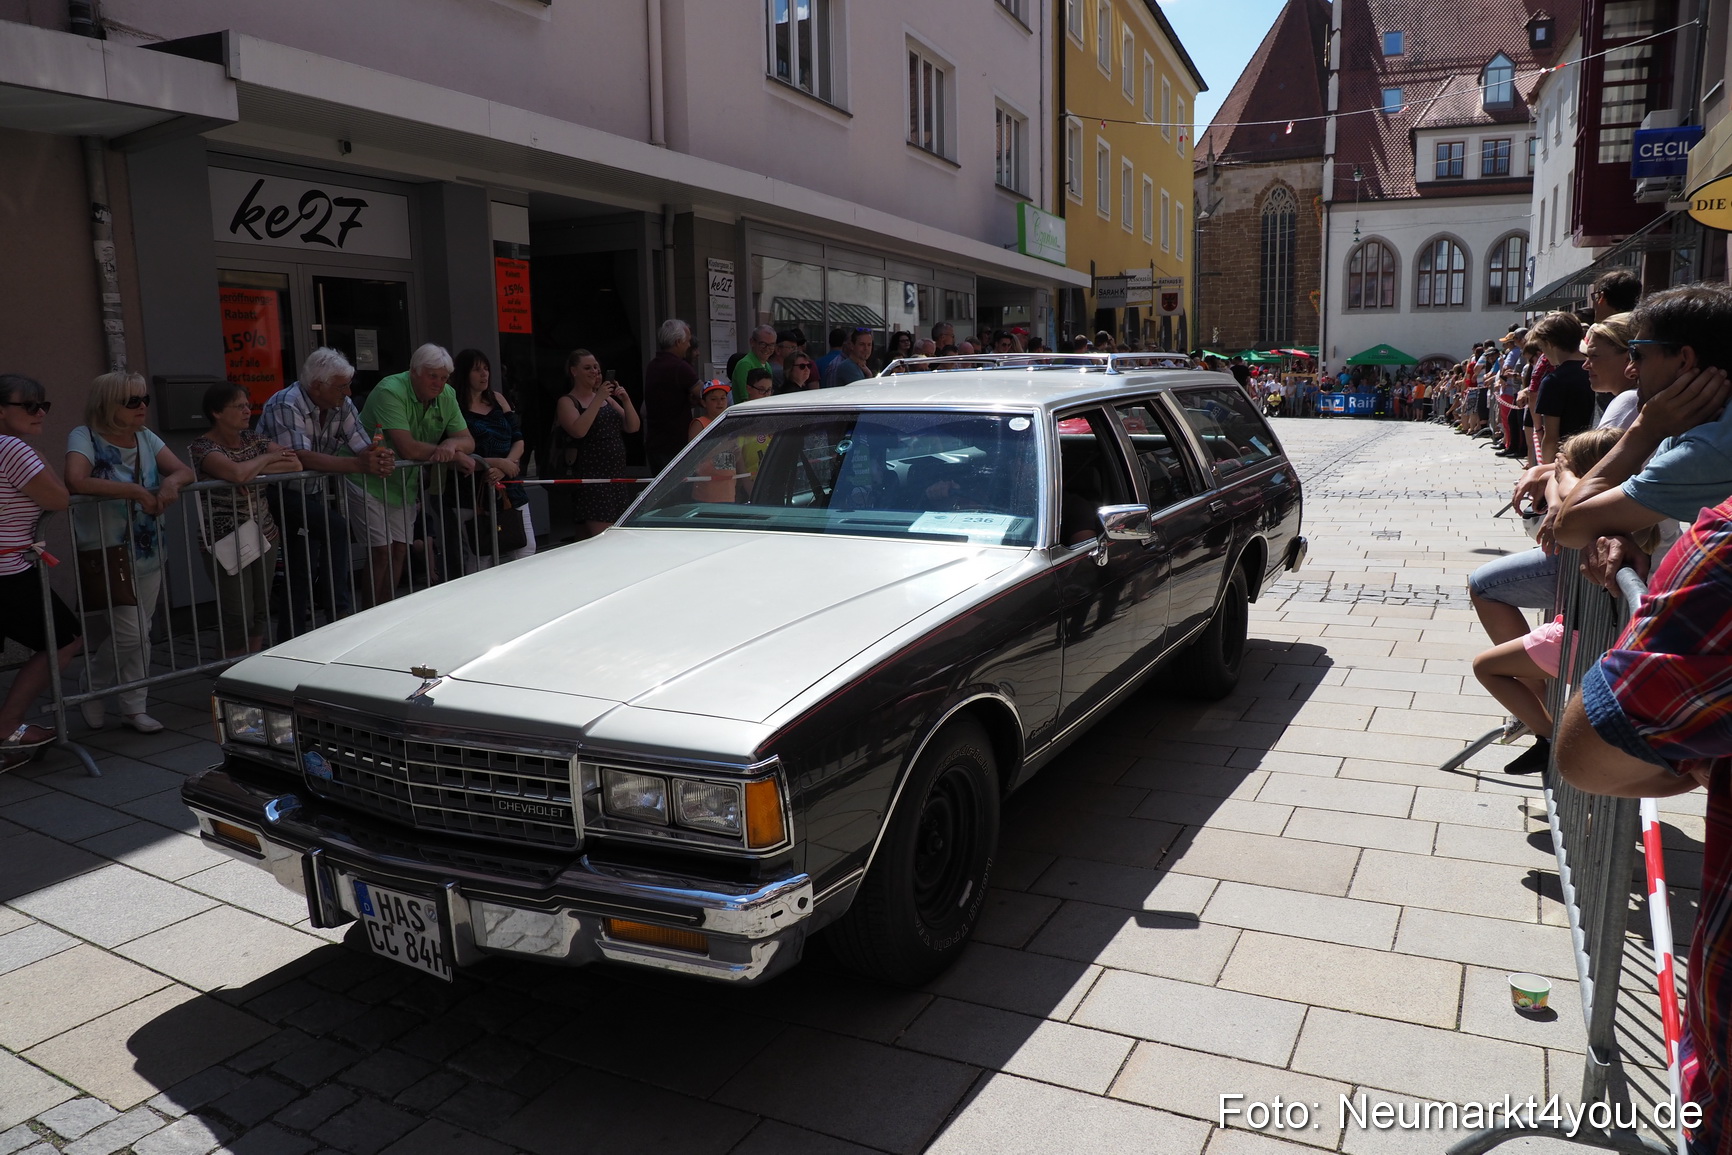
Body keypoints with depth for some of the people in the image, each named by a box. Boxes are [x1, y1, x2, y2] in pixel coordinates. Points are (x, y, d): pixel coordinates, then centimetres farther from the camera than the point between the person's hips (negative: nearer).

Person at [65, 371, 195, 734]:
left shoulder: (146, 438, 8)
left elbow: (185, 471, 4)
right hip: (107, 554, -6)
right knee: (129, 632, -10)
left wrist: (172, 481, -19)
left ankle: (135, 707, 21)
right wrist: (135, 491, -27)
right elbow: (75, 482, -28)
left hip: (148, 551, 6)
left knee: (141, 634, 10)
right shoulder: (84, 438, -10)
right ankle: (92, 688, 17)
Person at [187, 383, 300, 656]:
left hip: (263, 535, 6)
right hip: (226, 541, -6)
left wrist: (256, 469, -15)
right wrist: (267, 458, -12)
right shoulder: (202, 448, -11)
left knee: (260, 611, 10)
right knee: (239, 616, -4)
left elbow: (296, 464, -3)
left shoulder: (252, 439, 9)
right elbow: (237, 473, -30)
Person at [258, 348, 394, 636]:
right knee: (335, 528, -26)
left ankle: (293, 639, 10)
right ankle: (339, 610, -15)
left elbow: (364, 449, -6)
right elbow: (302, 458, -34)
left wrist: (381, 458, -31)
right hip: (279, 493, -7)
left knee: (302, 571, 2)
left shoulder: (343, 406, -1)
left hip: (314, 493, 7)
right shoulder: (285, 406, -22)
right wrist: (358, 465, -41)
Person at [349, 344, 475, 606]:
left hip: (404, 483, 7)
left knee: (400, 550, 4)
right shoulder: (391, 391, -23)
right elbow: (408, 448, -32)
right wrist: (453, 456, -22)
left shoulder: (447, 396, -1)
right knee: (381, 551, -10)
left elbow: (468, 441, -1)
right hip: (368, 479, -7)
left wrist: (451, 444, -25)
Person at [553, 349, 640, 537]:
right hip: (592, 477, -7)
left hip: (618, 476, 7)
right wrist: (598, 399, -19)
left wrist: (626, 401, -4)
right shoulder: (567, 402, 0)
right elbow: (578, 430, -20)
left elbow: (633, 428, 11)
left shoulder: (607, 398, 19)